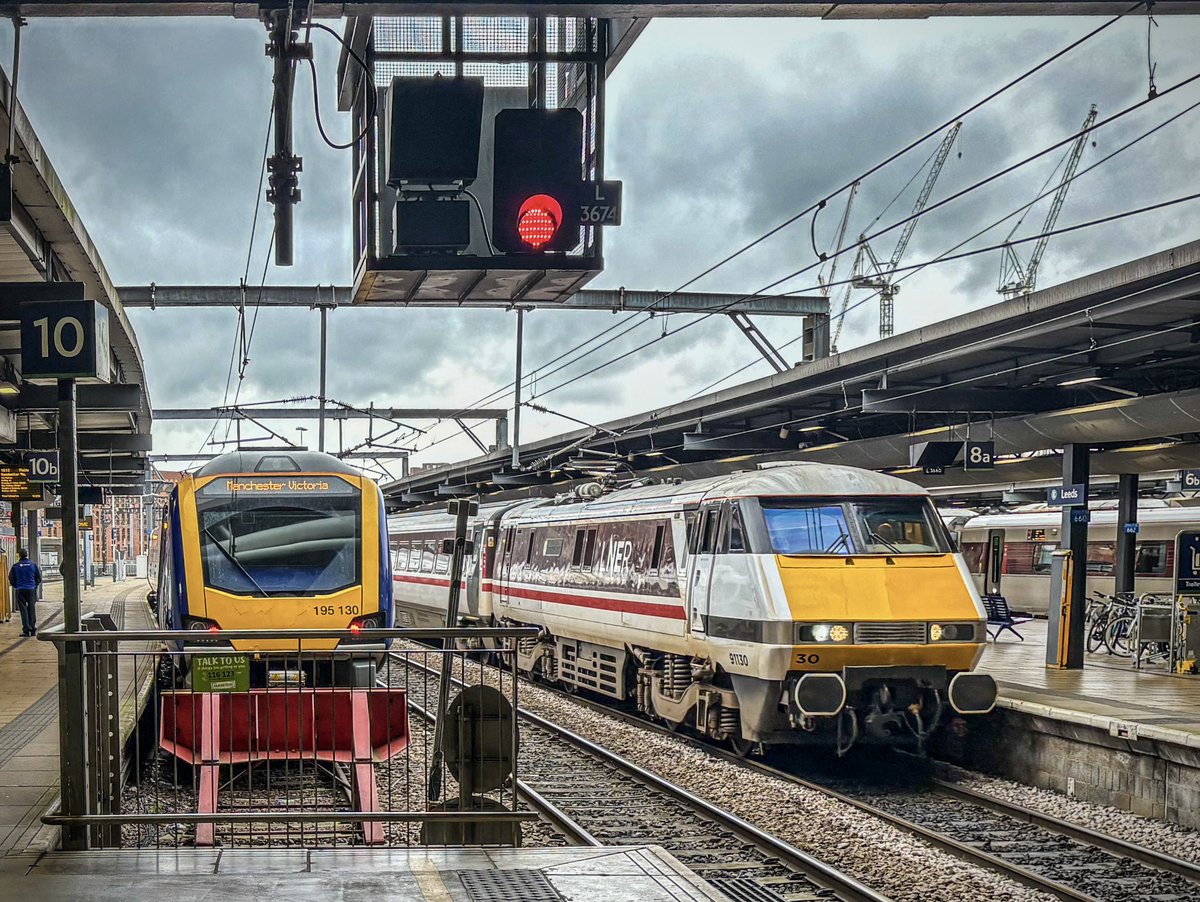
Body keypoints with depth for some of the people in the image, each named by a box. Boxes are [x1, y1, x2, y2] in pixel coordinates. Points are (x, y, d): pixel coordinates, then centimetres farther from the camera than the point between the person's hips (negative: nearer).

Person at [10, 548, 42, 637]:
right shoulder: (33, 565, 0)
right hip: (31, 589, 1)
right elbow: (39, 578, 5)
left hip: (20, 590, -1)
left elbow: (11, 580, 5)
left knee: (23, 610, 1)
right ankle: (33, 630, 9)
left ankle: (26, 630, -6)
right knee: (32, 609, 8)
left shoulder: (15, 566, -3)